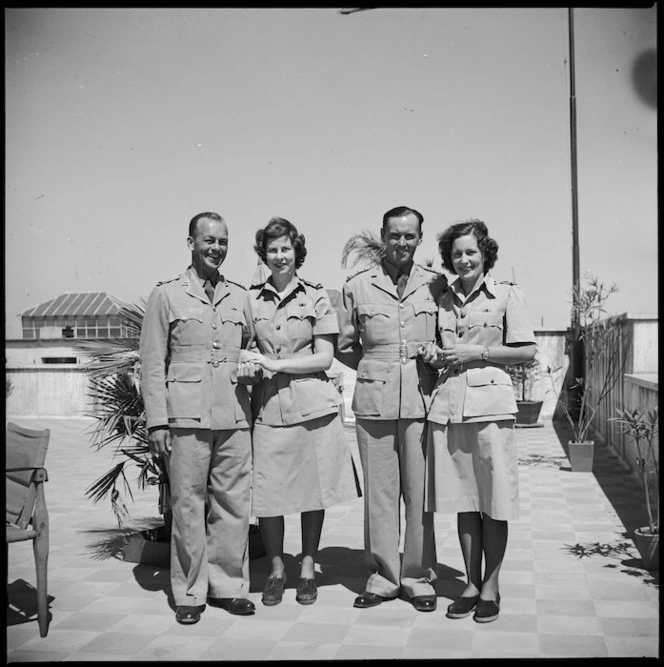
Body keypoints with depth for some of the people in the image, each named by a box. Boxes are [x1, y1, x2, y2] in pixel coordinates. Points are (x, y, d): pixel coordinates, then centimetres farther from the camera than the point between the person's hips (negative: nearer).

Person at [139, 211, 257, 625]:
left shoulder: (240, 296, 15)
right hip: (186, 415, -3)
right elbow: (153, 364, 2)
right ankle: (190, 593, 14)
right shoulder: (167, 296, 6)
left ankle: (229, 586, 18)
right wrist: (157, 421, -4)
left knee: (234, 503, 5)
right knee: (189, 504, 1)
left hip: (235, 415, 3)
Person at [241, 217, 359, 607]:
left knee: (313, 489, 5)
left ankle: (308, 570, 23)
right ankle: (277, 570, 21)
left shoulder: (317, 297, 4)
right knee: (267, 493, 1)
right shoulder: (250, 298, 9)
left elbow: (324, 357, -2)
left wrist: (274, 364, -10)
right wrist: (245, 366, -4)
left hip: (313, 405, -1)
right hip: (267, 406, 1)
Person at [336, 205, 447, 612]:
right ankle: (382, 576, 18)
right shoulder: (357, 287, 8)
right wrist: (377, 369, 4)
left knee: (420, 491, 3)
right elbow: (345, 348, 14)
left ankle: (419, 577, 17)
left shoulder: (436, 284, 7)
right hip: (374, 401, 1)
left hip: (421, 399, 0)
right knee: (379, 491, 5)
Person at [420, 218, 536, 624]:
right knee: (462, 501, 8)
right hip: (448, 404, 4)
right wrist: (437, 356, 2)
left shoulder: (508, 295, 2)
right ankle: (471, 584, 20)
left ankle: (491, 588, 15)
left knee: (493, 503, 1)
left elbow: (528, 352, -2)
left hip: (490, 404, -4)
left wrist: (477, 353, -9)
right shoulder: (443, 300, 15)